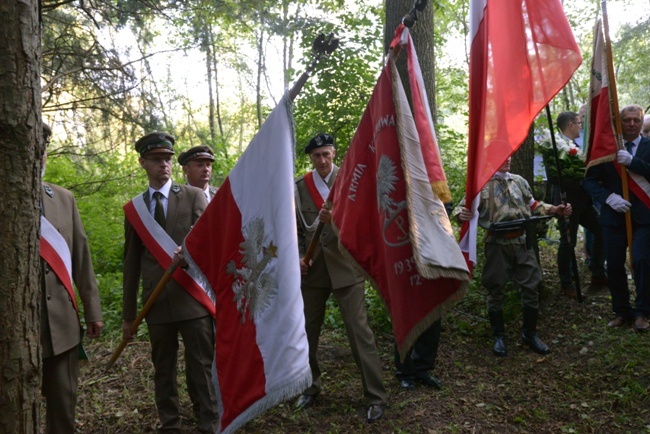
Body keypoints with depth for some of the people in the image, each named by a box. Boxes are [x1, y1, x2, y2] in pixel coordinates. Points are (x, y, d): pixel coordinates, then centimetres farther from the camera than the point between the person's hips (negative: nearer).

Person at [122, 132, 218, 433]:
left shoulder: (194, 196, 3)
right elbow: (131, 262, 11)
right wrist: (128, 314, 11)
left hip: (193, 297, -2)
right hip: (156, 302, 3)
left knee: (201, 367, 3)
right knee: (163, 369, 13)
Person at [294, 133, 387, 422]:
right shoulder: (299, 186, 6)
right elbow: (296, 228, 10)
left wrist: (336, 220, -27)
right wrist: (296, 257, -4)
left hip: (345, 265, -3)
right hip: (312, 267, 4)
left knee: (359, 330, -3)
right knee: (307, 331, 12)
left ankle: (375, 397, 9)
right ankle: (310, 387, 32)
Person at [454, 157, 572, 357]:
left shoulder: (519, 181, 11)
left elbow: (533, 206, 18)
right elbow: (463, 206, -8)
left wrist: (556, 210, 5)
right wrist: (460, 214, -31)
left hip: (521, 242, 4)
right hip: (497, 245, -4)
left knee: (531, 287, 8)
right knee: (496, 291, 6)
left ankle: (530, 333, 26)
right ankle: (499, 336, 22)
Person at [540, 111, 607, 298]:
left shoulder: (573, 146, 14)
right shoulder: (553, 146, -13)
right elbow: (554, 176, -22)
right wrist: (580, 176, -15)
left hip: (582, 200, 9)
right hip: (566, 201, -9)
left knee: (602, 231, 12)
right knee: (568, 241, 0)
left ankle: (598, 275, 26)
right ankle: (566, 283, 14)